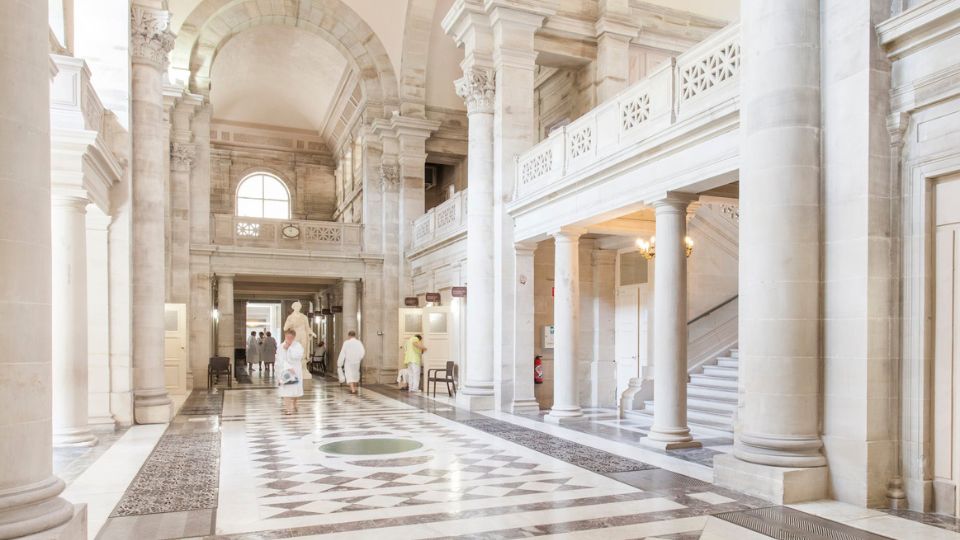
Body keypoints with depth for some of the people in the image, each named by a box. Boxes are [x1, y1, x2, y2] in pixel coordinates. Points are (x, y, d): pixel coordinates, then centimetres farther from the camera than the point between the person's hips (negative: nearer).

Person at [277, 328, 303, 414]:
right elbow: (280, 360, -10)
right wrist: (288, 367, -21)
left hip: (296, 370, 1)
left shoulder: (298, 346, -1)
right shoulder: (281, 347, -2)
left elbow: (296, 356, -17)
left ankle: (293, 406, 26)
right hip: (285, 370, -1)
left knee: (295, 390, 9)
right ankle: (288, 408, -7)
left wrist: (288, 348, -17)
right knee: (286, 390, -9)